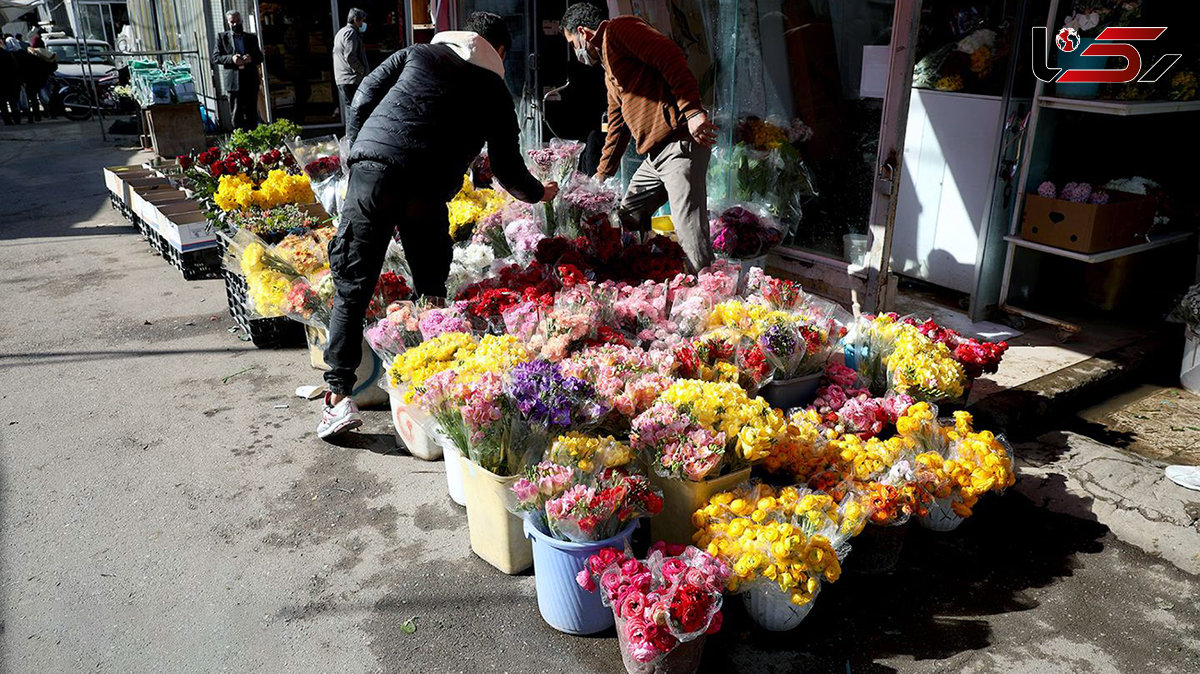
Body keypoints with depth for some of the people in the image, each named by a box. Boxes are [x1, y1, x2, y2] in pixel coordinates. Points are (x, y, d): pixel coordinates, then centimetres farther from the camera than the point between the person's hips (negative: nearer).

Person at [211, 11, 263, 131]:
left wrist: (251, 58, -11)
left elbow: (260, 57, 12)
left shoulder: (252, 37, 16)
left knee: (252, 114, 1)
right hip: (234, 81, -2)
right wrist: (231, 59, -15)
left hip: (251, 81, 2)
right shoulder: (222, 38, 9)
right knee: (237, 114, -3)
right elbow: (215, 58, 3)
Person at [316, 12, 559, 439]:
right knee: (431, 290, 16)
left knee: (352, 291, 4)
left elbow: (362, 101, 14)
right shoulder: (494, 91, 18)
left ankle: (339, 396, -2)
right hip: (427, 194, -1)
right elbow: (507, 169, 21)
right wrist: (540, 193, 39)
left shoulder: (417, 54, 22)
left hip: (371, 173, 1)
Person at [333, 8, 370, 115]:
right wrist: (363, 70, -10)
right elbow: (349, 56, -19)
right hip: (351, 79, -10)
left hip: (341, 79, 10)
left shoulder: (341, 32, 24)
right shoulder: (351, 32, -8)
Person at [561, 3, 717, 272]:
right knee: (628, 218, 18)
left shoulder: (619, 29, -1)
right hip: (655, 155, 11)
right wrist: (601, 176, 38)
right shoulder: (609, 73, 28)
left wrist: (692, 111, -24)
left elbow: (670, 57, -15)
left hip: (681, 142, -11)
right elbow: (617, 125, 34)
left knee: (690, 233, -15)